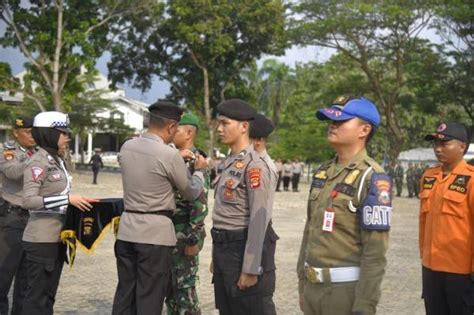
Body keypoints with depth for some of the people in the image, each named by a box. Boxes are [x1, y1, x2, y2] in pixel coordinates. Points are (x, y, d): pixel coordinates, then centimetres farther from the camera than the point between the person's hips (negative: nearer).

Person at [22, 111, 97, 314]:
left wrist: (76, 201, 7)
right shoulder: (38, 163, -15)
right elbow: (28, 201, -24)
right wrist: (67, 198, -27)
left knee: (49, 294, 15)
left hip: (57, 238, 9)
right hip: (41, 240, -9)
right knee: (37, 296, -1)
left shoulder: (57, 161, 11)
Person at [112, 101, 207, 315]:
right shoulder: (170, 155, -15)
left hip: (127, 229, 6)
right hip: (156, 232, -6)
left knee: (124, 293, 13)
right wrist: (199, 170, 17)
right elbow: (192, 193, -1)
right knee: (150, 297, 3)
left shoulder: (126, 147, 4)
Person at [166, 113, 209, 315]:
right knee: (169, 286, 15)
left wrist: (193, 239, -20)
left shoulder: (196, 161, -15)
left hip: (185, 234, -9)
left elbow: (200, 204, -19)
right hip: (169, 231, 9)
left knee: (185, 288, -1)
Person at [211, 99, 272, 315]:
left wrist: (250, 269, -21)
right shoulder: (228, 163, 12)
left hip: (241, 248, -9)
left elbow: (258, 220, -20)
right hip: (222, 247, 9)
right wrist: (217, 254, 18)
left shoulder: (254, 165, -16)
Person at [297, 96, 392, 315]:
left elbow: (375, 250, -18)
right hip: (313, 285, 7)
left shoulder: (372, 178, -15)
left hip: (347, 288, -7)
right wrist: (302, 282, 15)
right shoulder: (322, 173, 8)